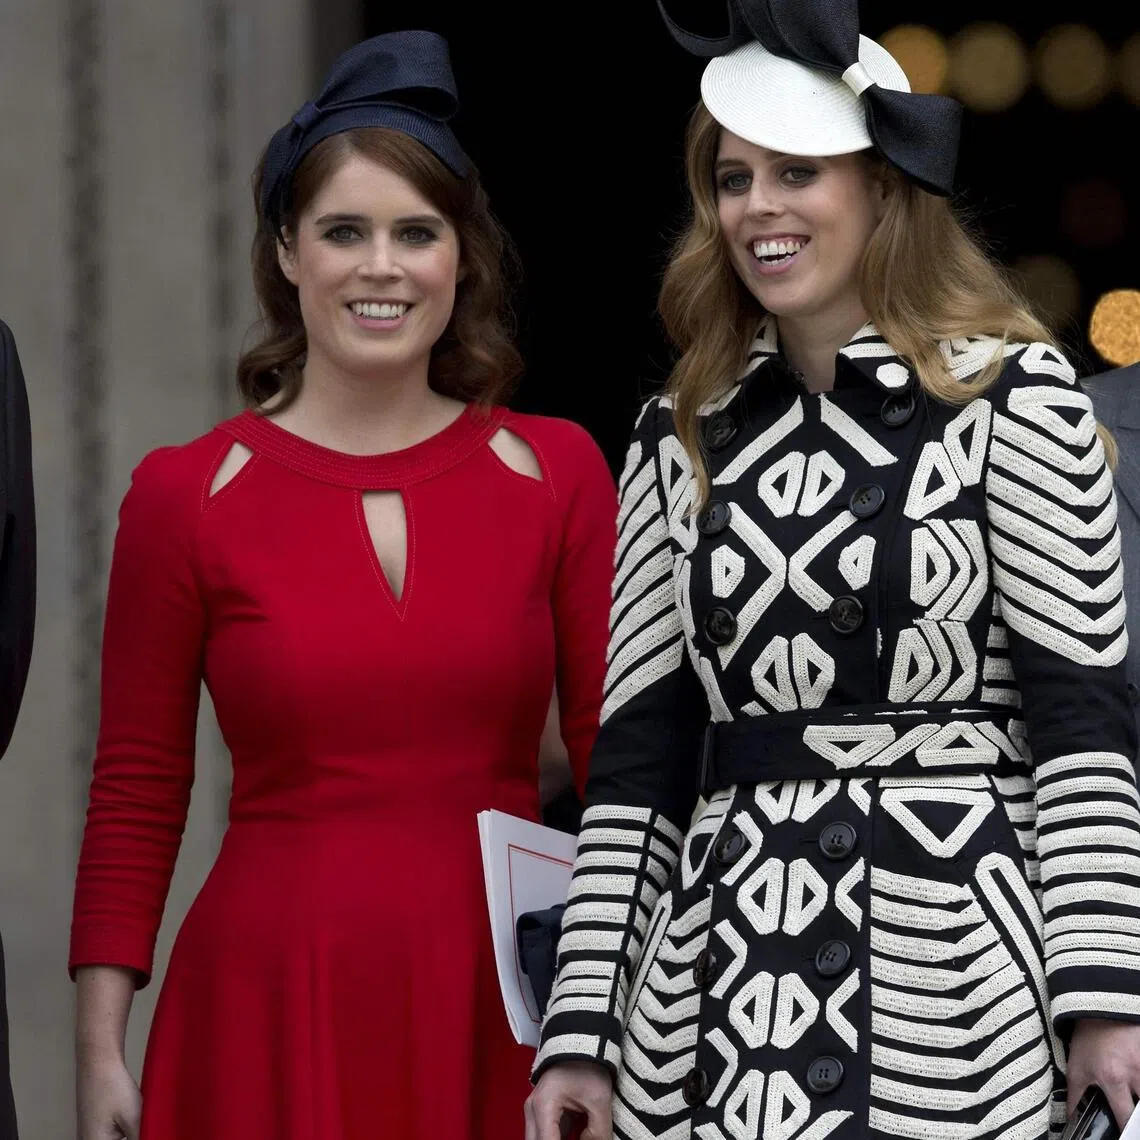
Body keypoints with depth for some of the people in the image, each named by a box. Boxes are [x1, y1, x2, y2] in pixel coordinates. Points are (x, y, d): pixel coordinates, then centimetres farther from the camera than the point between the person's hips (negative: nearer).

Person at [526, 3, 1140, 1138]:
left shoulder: (1015, 398, 0)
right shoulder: (681, 440, 11)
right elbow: (637, 754, 11)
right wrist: (582, 1025, 4)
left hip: (955, 980, -3)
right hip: (715, 992, 4)